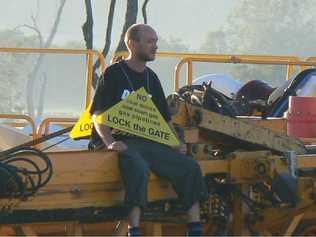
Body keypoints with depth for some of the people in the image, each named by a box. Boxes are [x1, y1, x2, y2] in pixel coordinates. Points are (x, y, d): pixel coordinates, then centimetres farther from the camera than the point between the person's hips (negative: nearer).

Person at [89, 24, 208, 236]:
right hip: (124, 142, -6)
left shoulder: (151, 78, 21)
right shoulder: (114, 74, 0)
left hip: (151, 142, 7)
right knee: (138, 169, -37)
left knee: (190, 167, -12)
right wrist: (110, 143, -22)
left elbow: (165, 117, 25)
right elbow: (98, 115, -6)